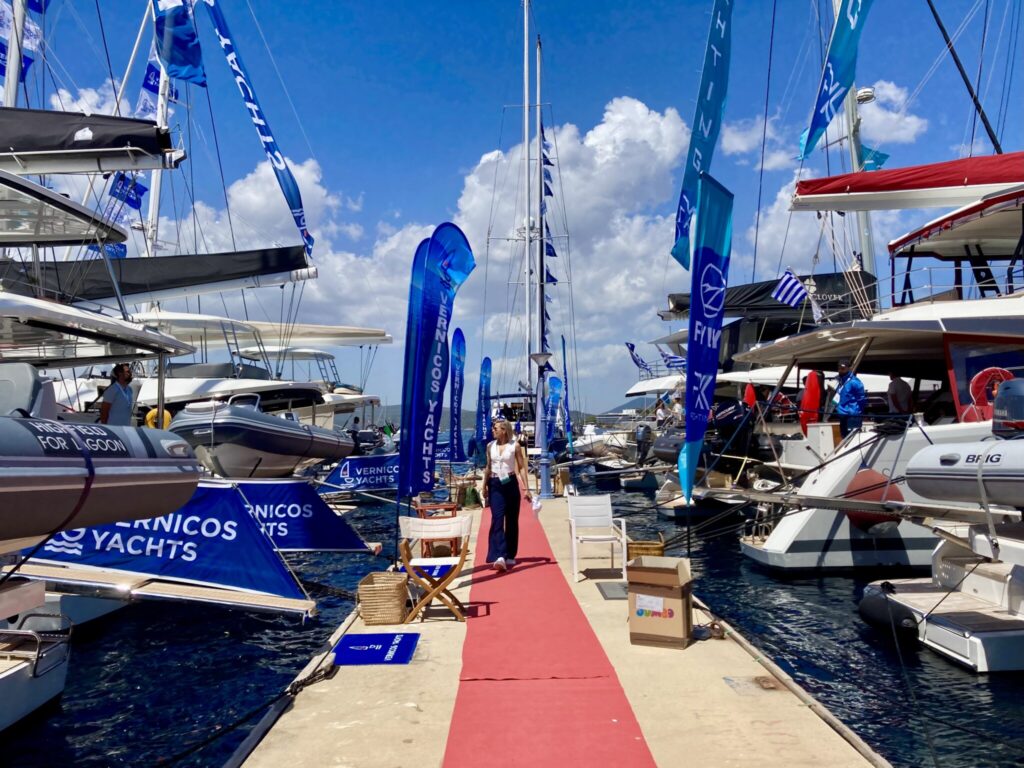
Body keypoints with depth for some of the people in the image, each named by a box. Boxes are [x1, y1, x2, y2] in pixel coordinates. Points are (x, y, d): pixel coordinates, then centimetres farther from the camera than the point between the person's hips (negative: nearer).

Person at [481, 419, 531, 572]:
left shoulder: (514, 446, -3)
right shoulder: (490, 446, 5)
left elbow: (522, 467, 0)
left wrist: (526, 488, -5)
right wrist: (484, 487, 17)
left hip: (510, 484, -1)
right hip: (495, 485, 1)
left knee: (512, 520, 7)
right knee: (497, 519, -12)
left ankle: (510, 555, 20)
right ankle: (500, 556, -20)